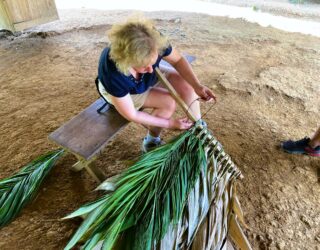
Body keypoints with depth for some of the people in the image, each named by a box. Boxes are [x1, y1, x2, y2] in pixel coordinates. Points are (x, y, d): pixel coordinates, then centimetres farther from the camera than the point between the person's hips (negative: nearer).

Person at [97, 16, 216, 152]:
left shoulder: (155, 43, -35)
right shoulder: (113, 72, -42)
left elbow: (178, 60, -15)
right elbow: (131, 115, -29)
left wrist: (197, 86, -29)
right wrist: (170, 123, -25)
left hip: (148, 79, 5)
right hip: (115, 90, -4)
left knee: (187, 86, -14)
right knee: (168, 102, -24)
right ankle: (151, 143, 0)